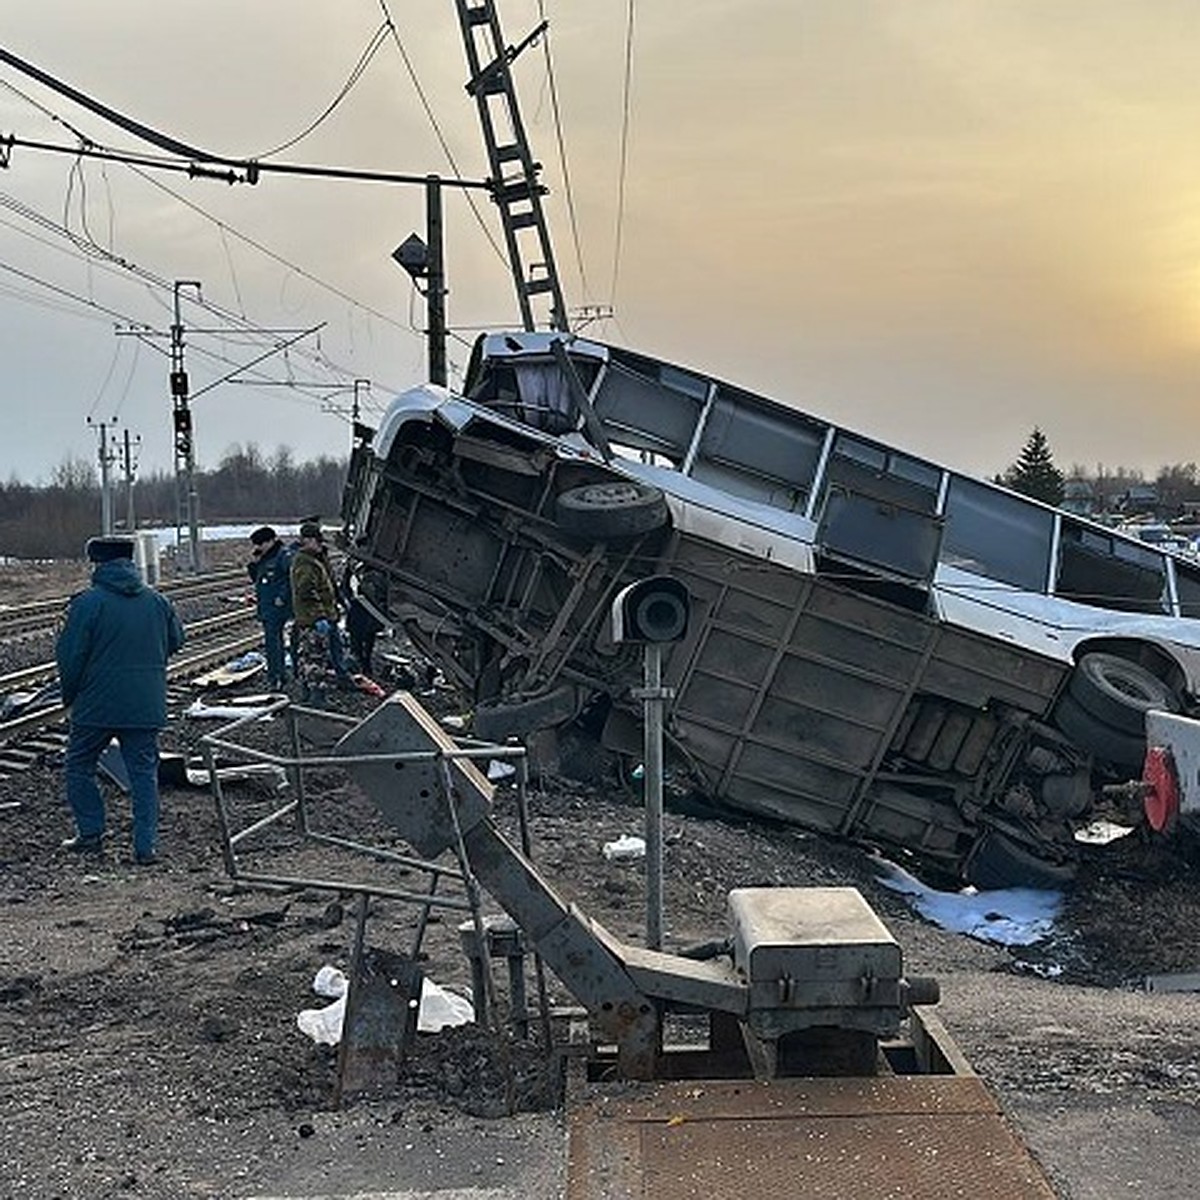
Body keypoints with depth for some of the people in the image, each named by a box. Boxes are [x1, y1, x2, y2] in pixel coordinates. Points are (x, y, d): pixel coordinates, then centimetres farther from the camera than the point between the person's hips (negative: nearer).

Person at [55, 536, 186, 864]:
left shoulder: (87, 603, -10)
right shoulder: (157, 601, 4)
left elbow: (69, 656, -8)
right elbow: (175, 640, 18)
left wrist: (70, 696, 6)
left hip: (97, 705, -4)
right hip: (147, 706, 4)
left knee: (80, 766, 15)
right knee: (144, 771, 8)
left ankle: (91, 834, 18)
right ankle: (146, 845, 6)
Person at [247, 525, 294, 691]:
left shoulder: (284, 555, -13)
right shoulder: (264, 558, 15)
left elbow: (293, 577, -21)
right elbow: (256, 578, 23)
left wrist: (283, 597, -20)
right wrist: (254, 563, 6)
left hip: (278, 607, -10)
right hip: (266, 607, 10)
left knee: (272, 641, -12)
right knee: (274, 641, 16)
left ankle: (275, 678, -10)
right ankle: (281, 676, 26)